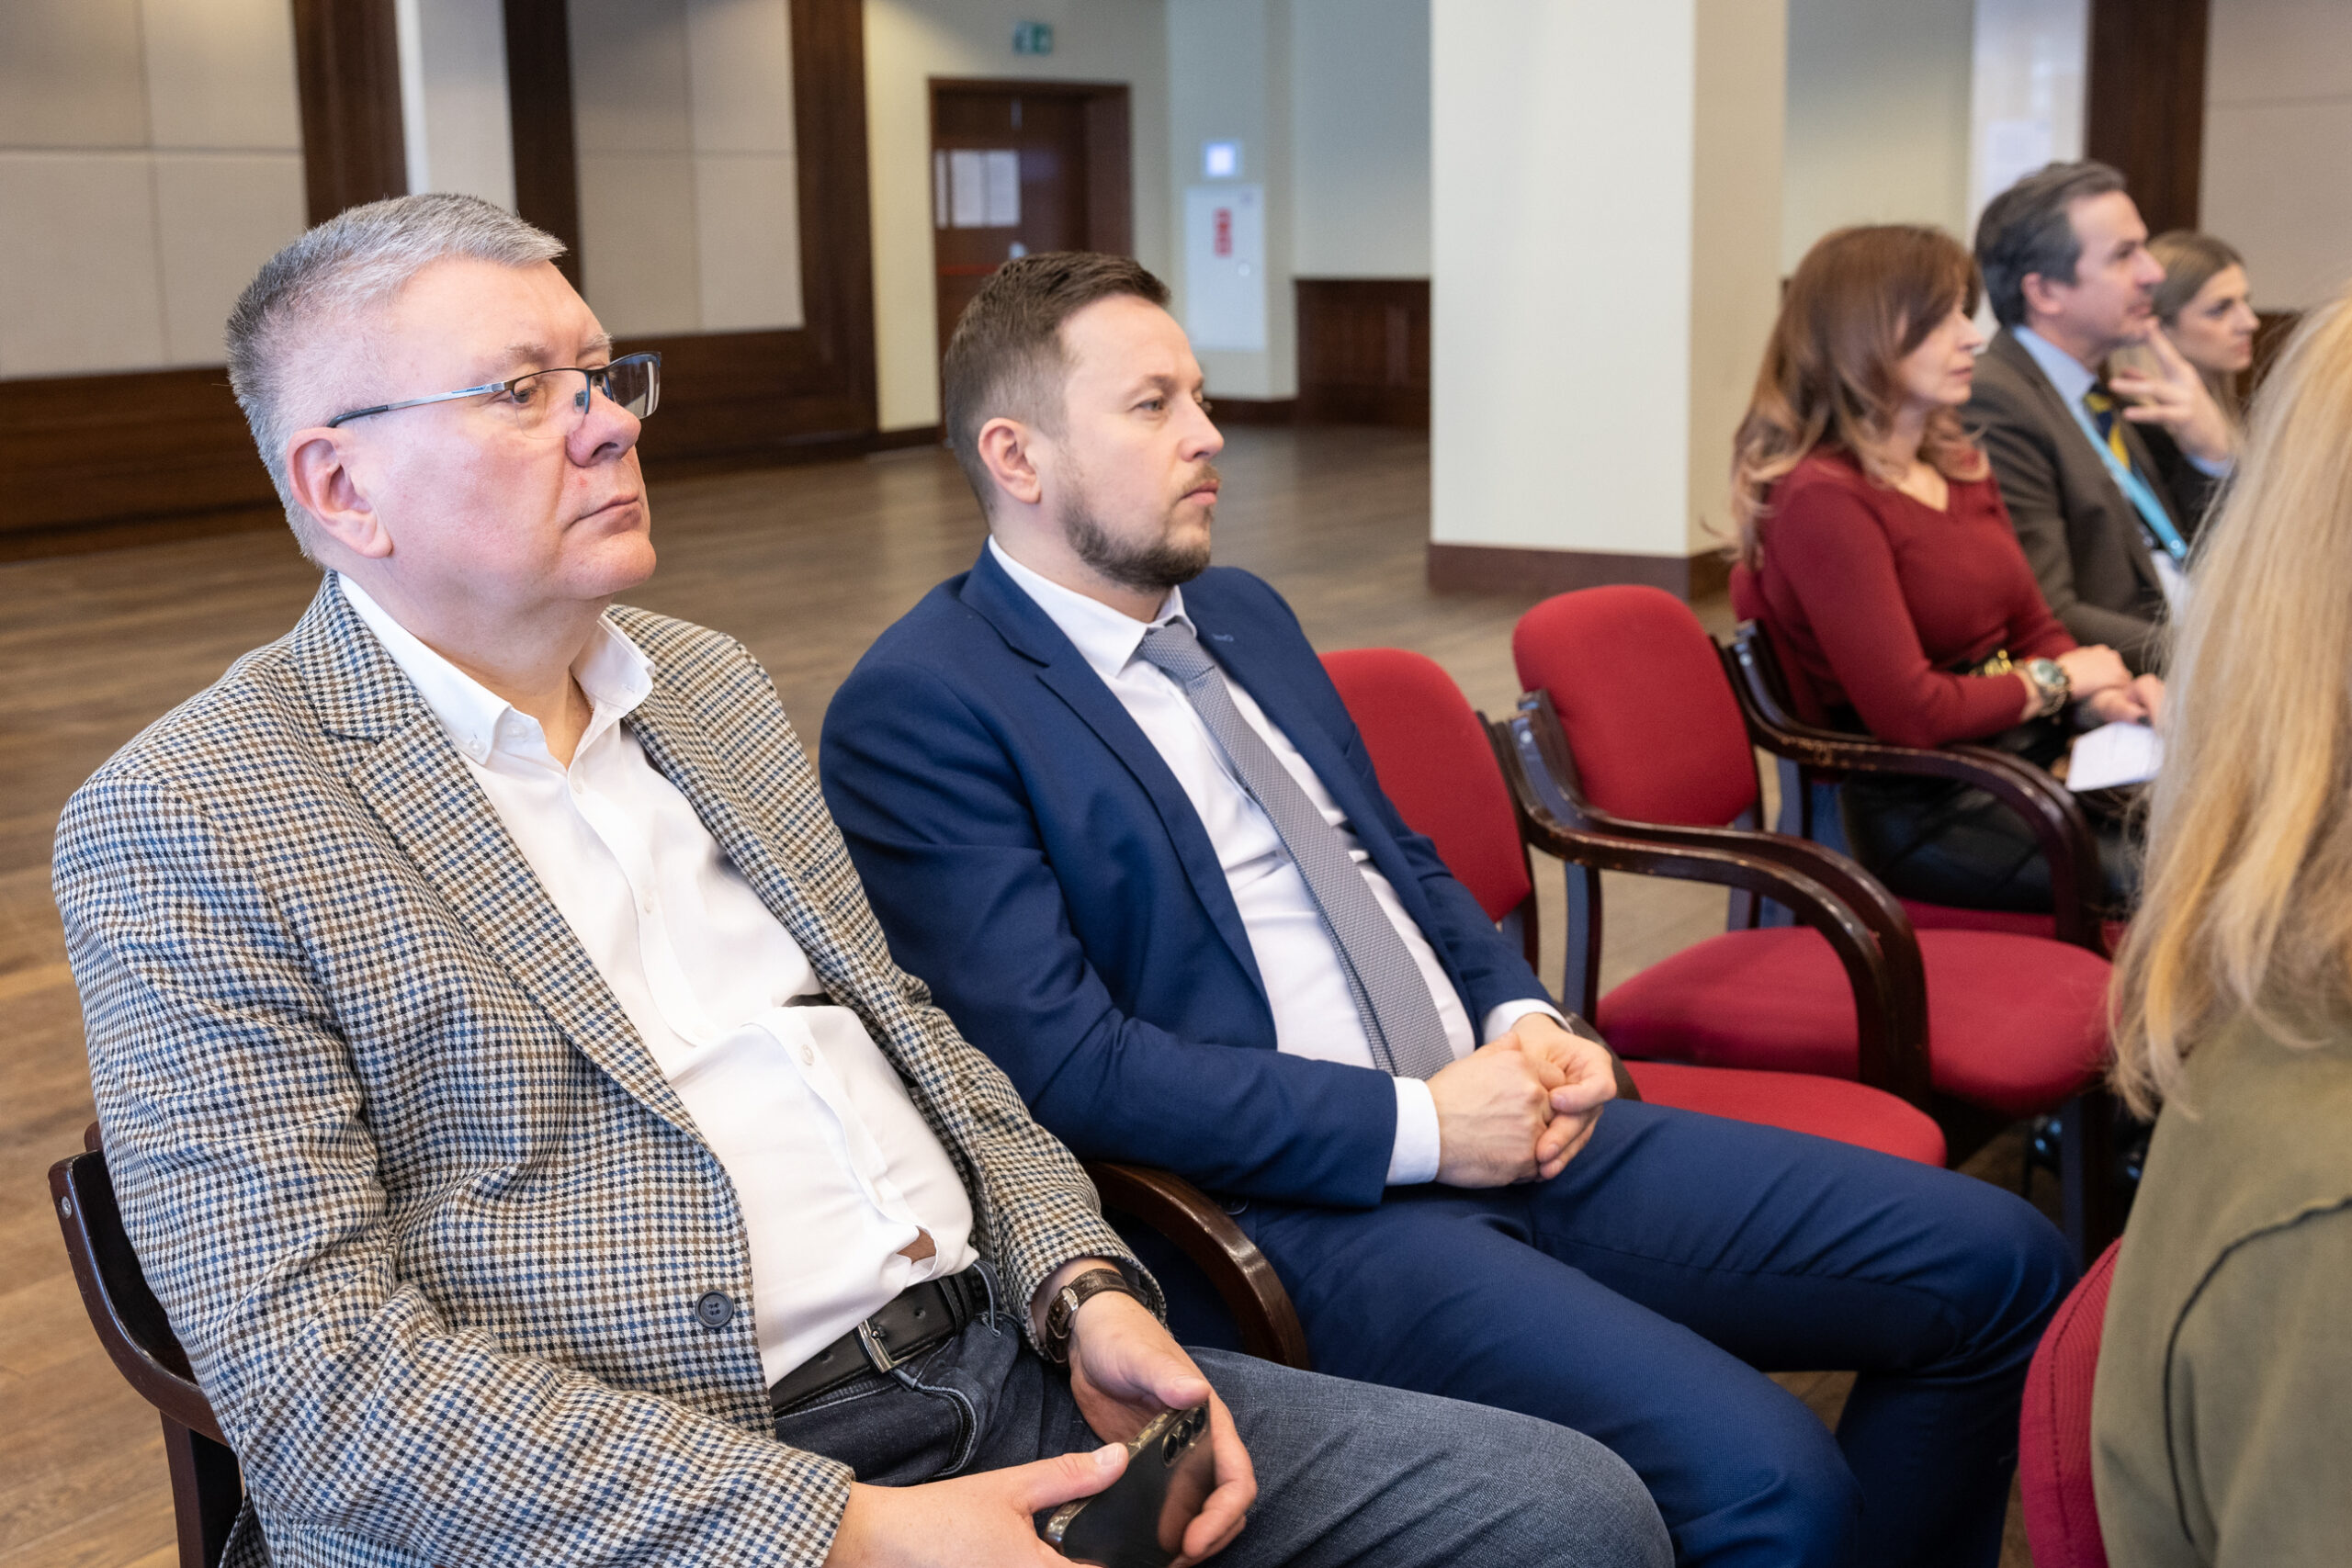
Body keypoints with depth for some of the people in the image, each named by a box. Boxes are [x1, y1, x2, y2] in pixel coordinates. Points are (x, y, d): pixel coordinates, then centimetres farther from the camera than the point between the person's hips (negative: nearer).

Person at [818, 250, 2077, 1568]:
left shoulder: (1243, 613, 17)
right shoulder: (917, 710, -9)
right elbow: (1060, 1061, -17)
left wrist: (1526, 1021, 4)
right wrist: (1412, 1125, -16)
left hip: (1503, 1118, 8)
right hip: (1289, 1204, -8)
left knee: (2000, 1265, 2)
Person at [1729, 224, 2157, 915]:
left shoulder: (1959, 464, 13)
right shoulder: (1822, 499, -16)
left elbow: (2033, 625, 17)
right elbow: (1909, 709, -20)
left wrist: (2107, 692, -4)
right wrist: (2055, 681, -6)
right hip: (1926, 812, -9)